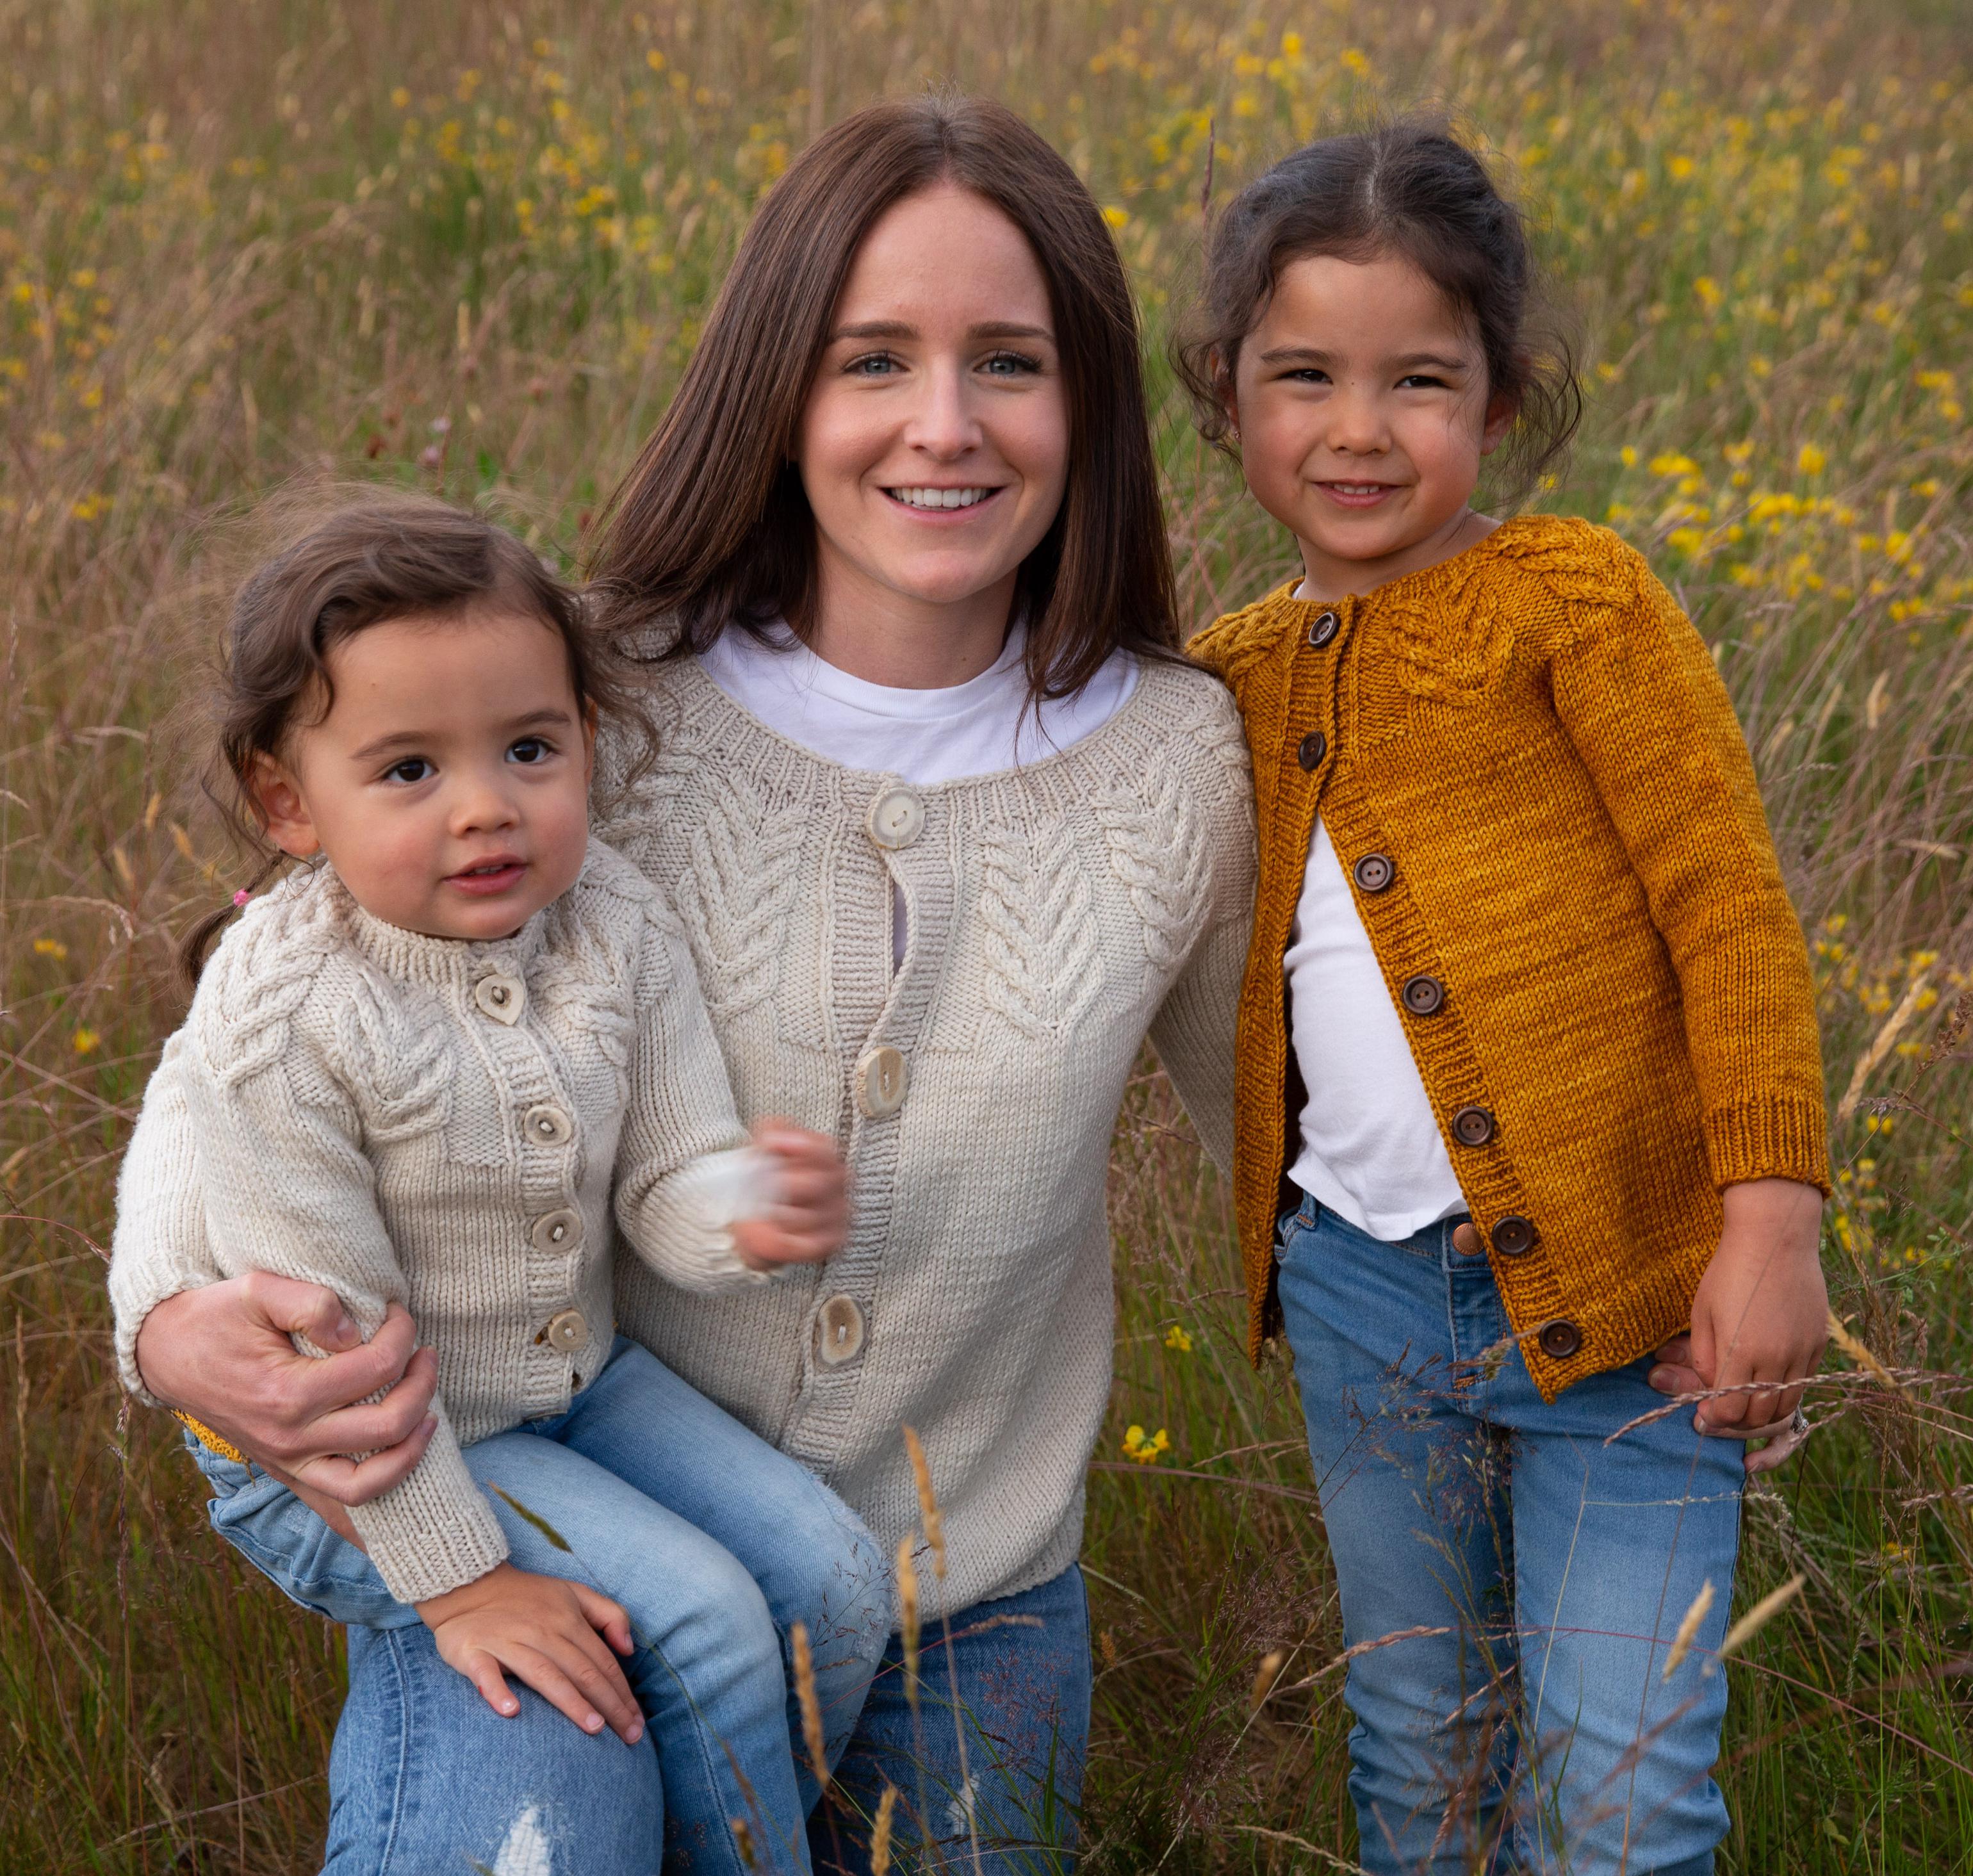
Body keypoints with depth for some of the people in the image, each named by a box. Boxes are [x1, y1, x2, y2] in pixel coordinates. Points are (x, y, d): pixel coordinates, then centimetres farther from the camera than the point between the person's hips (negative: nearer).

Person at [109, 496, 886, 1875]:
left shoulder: (616, 921, -13)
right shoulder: (275, 1021, -28)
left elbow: (666, 1180, -6)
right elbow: (332, 1334, -22)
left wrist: (748, 1217, -32)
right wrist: (456, 1580, -18)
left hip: (585, 1372, 6)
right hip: (397, 1433, -6)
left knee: (835, 1568, -3)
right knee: (699, 1615, -17)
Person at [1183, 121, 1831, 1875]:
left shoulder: (1573, 597, -8)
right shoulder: (1234, 676, 9)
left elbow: (1732, 909, -11)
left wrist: (1769, 1221, -16)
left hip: (1611, 1280, -5)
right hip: (1362, 1288, 5)